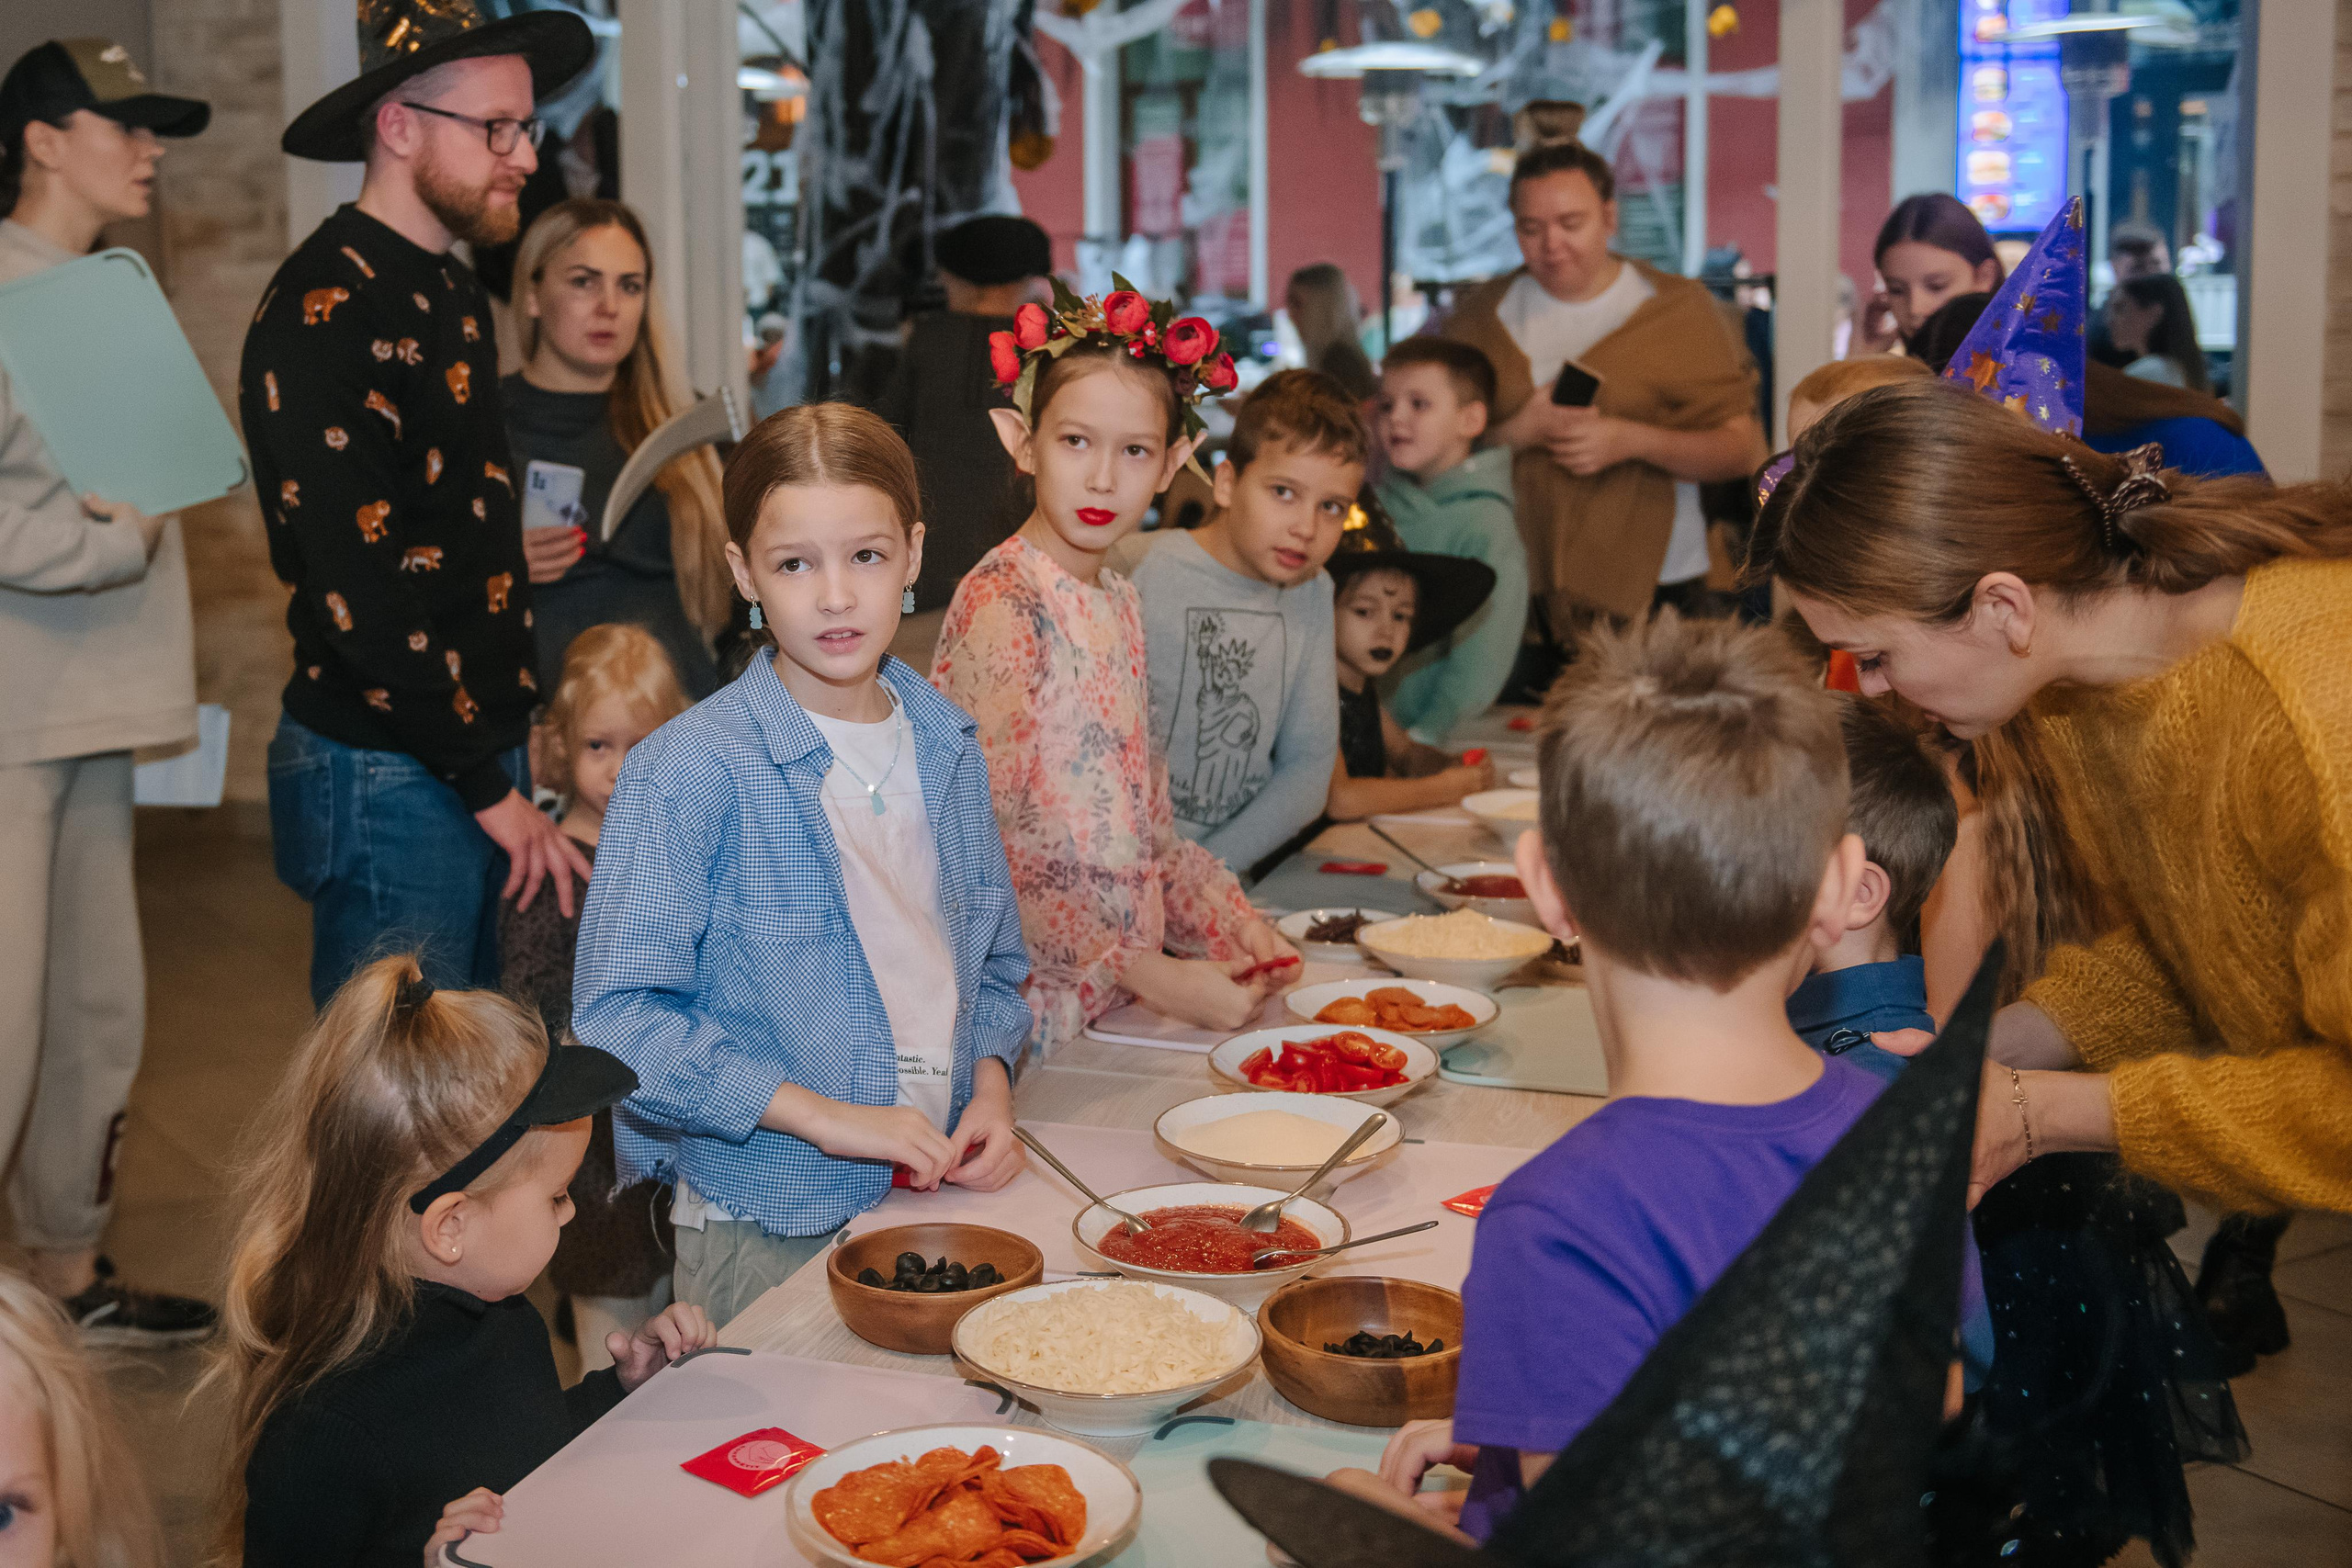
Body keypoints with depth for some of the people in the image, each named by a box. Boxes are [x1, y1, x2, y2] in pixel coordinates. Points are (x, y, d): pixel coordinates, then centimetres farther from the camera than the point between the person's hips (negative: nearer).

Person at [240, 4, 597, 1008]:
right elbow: (358, 592, -20)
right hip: (386, 775, -9)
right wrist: (492, 790, -15)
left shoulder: (452, 296, 16)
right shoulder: (324, 309, -15)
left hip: (483, 756, 9)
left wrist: (519, 744, 14)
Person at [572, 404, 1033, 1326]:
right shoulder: (687, 772, -15)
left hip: (941, 1194, 5)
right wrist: (823, 1116, -20)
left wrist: (990, 1085, -4)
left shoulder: (948, 749, 4)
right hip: (767, 1234, -5)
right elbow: (616, 1018, -18)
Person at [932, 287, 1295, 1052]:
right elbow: (986, 850, -17)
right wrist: (1151, 975, -16)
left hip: (1121, 992, 7)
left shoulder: (1118, 603, 11)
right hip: (1037, 1002, -7)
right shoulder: (1002, 605, -12)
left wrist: (1232, 923, 4)